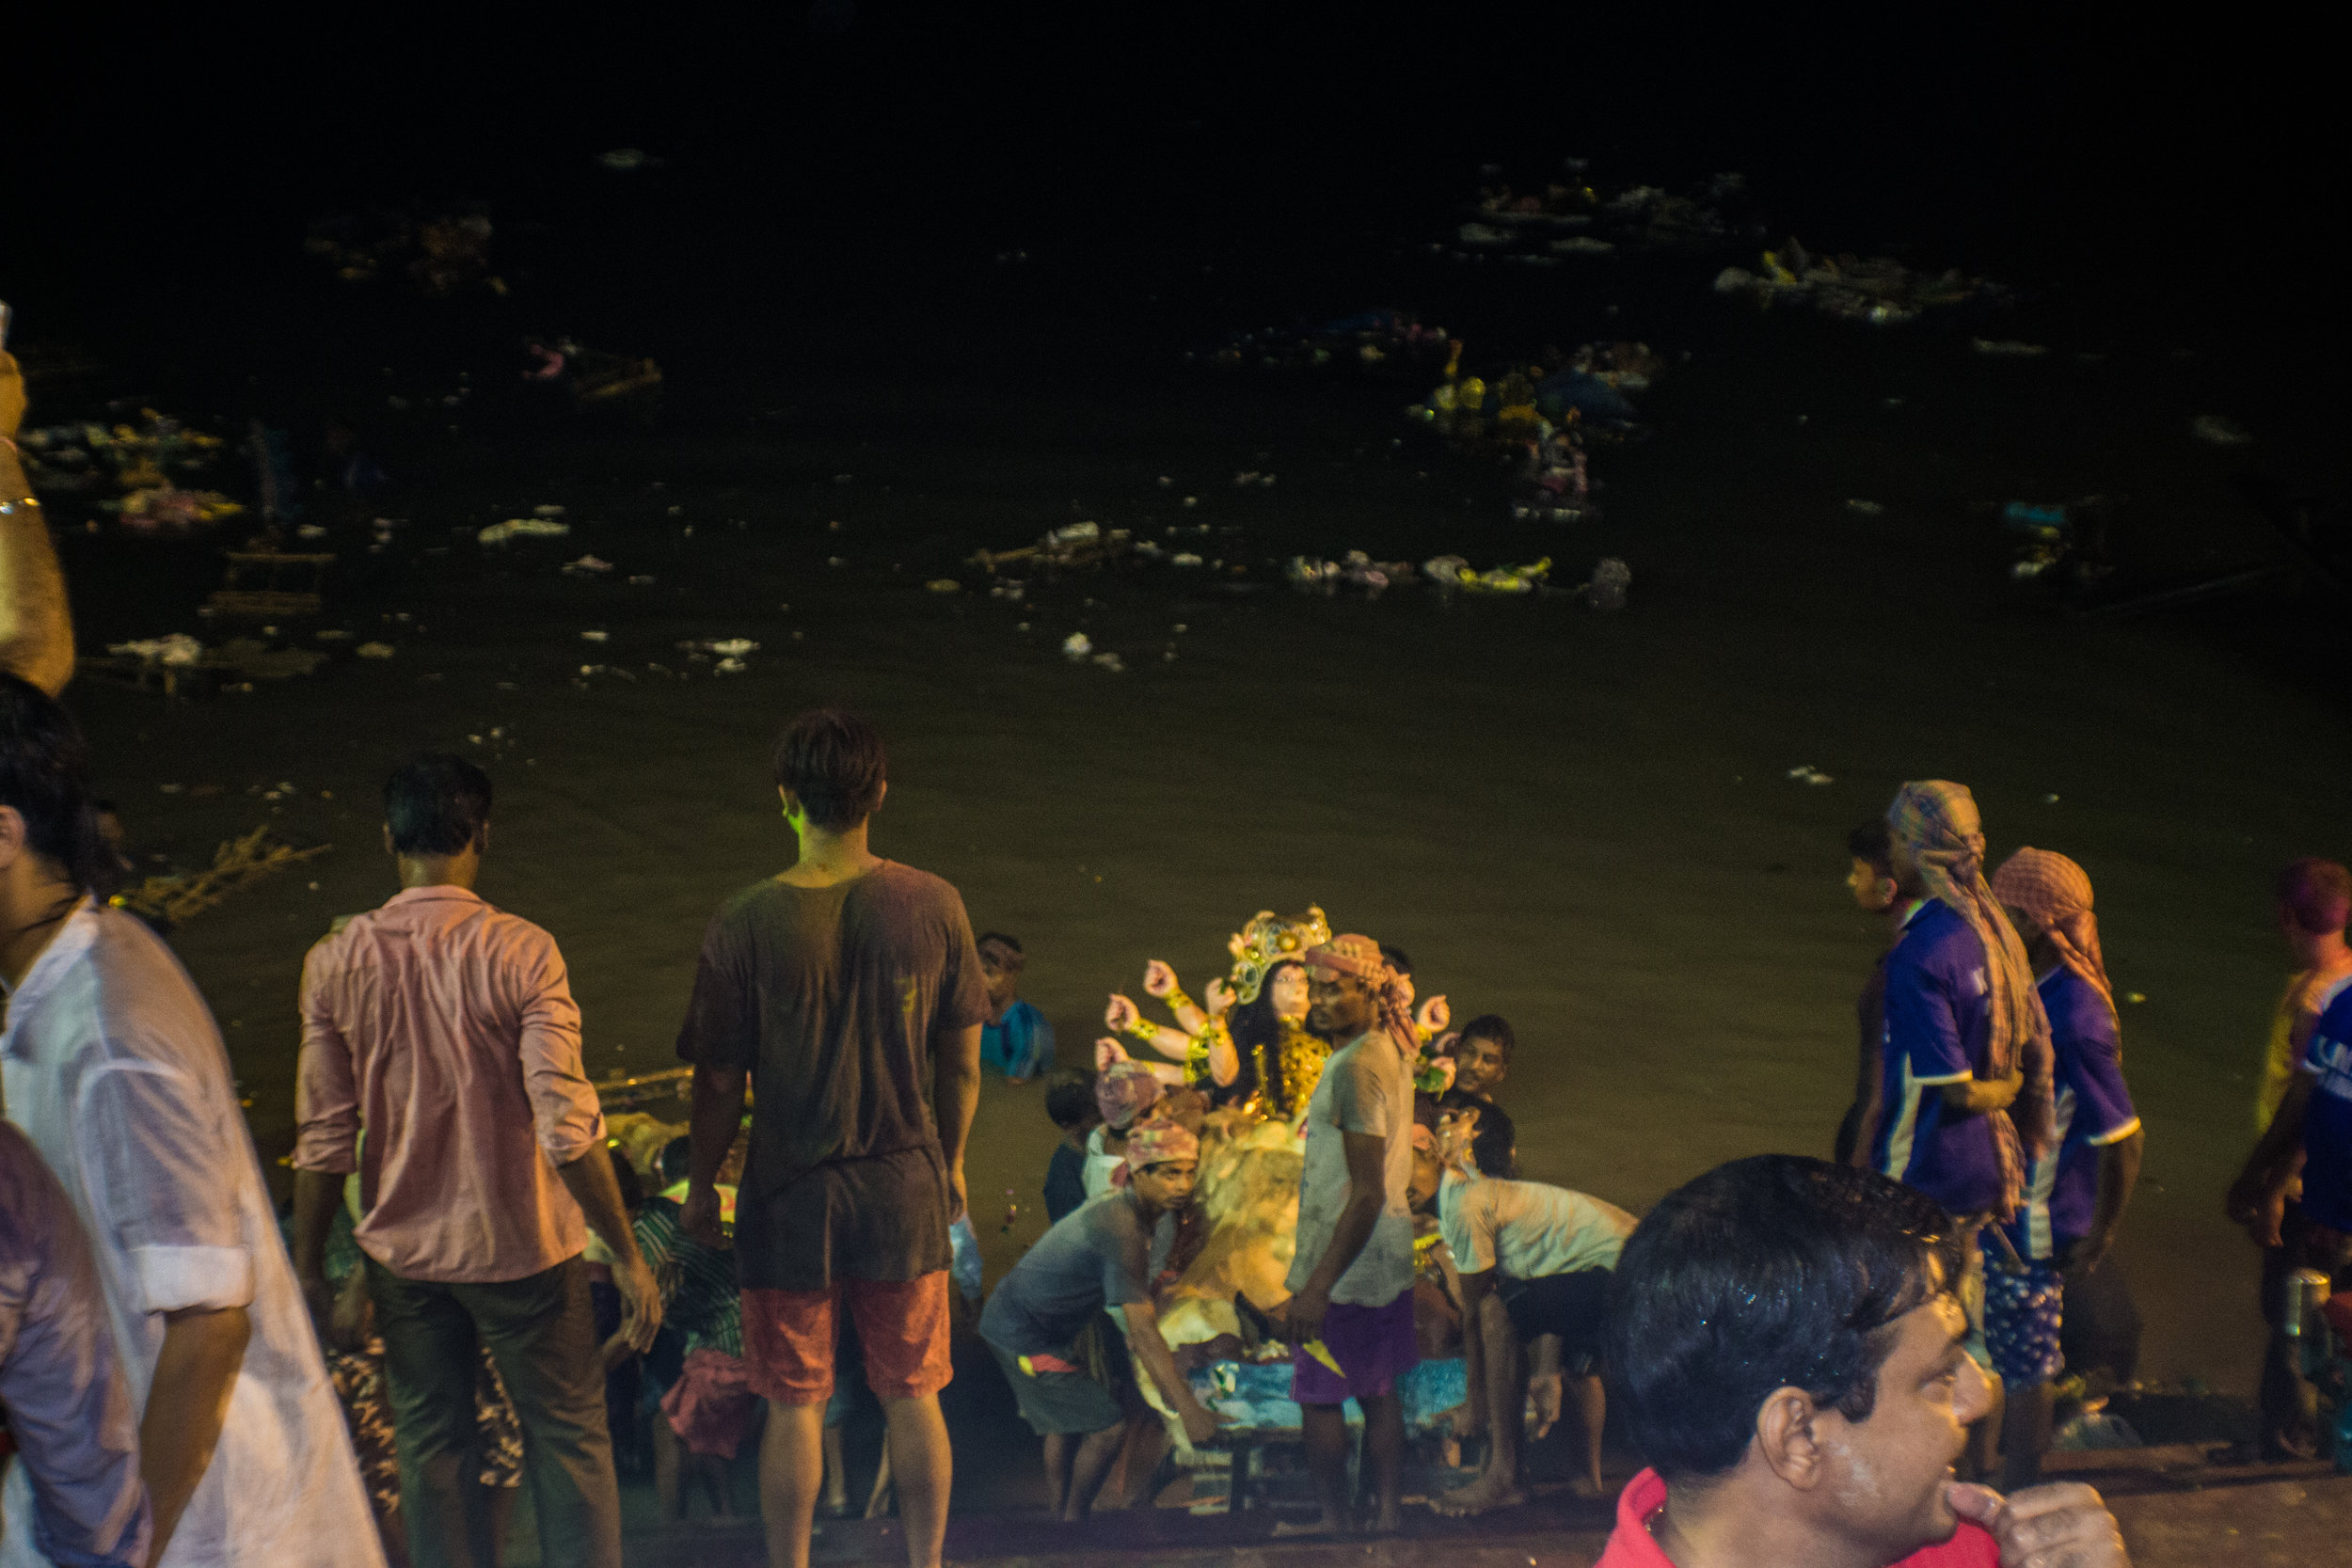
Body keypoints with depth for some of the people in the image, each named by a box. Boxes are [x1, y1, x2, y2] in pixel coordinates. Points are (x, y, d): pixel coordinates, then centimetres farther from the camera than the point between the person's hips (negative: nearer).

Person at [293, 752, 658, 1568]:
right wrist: (627, 1255, -12)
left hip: (402, 1250, 3)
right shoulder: (519, 952, -16)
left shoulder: (336, 962, -8)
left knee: (431, 1447, 16)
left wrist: (309, 1264, 8)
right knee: (568, 1438, 12)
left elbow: (325, 1138, -4)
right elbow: (566, 1126, -19)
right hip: (522, 1245, -3)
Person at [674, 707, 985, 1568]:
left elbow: (720, 1083, -8)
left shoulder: (746, 923, -15)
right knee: (912, 1397, 15)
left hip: (790, 1197, -2)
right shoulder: (932, 906, -9)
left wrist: (701, 1186, 8)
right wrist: (950, 1164, 16)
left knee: (794, 1407, 10)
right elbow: (962, 1062, 0)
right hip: (906, 1190, 2)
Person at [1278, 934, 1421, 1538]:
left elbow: (1367, 1192, -27)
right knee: (1378, 1391, 16)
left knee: (1319, 1397, 3)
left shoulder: (1357, 1069, -24)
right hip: (1390, 1256, 9)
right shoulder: (1392, 1051, 6)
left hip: (1346, 1260, -9)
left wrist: (1318, 1285, -28)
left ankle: (1337, 1522, 12)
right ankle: (1386, 1514, 23)